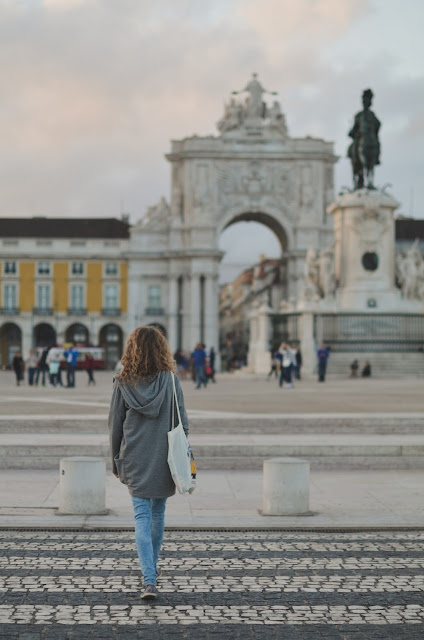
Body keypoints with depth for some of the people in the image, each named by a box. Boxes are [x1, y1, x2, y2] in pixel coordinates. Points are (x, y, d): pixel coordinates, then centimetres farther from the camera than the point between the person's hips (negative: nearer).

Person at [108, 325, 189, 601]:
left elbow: (115, 425, 1)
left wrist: (116, 461, 13)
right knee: (158, 513, 19)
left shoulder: (123, 382, -5)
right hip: (163, 461, 1)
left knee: (142, 517, 0)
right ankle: (152, 567, 35)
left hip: (134, 461, 0)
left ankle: (149, 580, -13)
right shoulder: (170, 381, -7)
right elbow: (182, 423, -4)